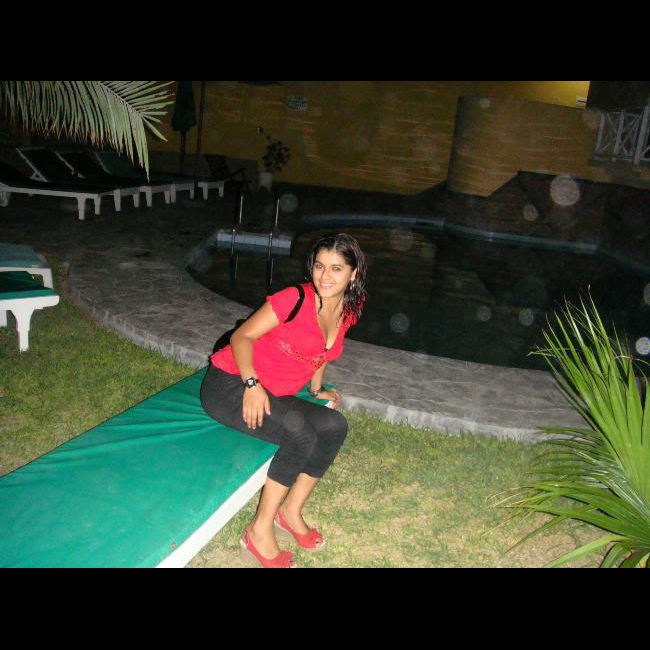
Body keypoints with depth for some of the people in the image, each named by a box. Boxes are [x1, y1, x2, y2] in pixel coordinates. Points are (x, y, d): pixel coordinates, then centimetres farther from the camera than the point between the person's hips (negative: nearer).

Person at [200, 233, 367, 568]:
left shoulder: (348, 312, 4)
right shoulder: (296, 299, -18)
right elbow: (242, 336, -15)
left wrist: (317, 389, 13)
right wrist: (251, 383, -28)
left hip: (274, 396, 7)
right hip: (230, 385, -7)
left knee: (334, 425, -15)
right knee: (302, 436, -28)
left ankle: (290, 512, -1)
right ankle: (259, 532, -16)